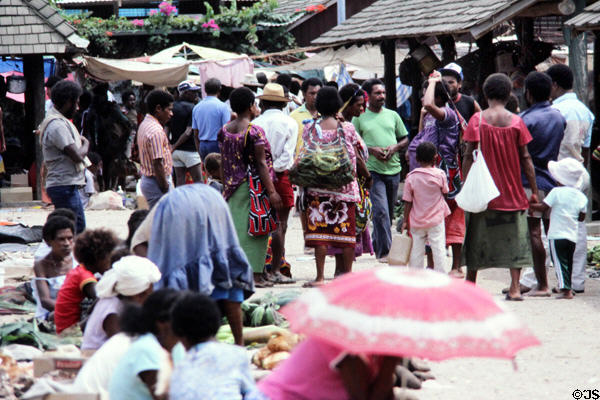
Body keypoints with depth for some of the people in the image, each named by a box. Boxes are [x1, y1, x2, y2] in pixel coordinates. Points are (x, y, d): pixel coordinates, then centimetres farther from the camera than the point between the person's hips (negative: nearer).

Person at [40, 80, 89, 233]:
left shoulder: (60, 121, 16)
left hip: (70, 185, 11)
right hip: (64, 186, -11)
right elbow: (77, 156, -22)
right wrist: (86, 144, -3)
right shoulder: (57, 125, -18)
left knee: (80, 227, 17)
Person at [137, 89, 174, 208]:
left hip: (147, 179, 10)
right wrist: (165, 189, -19)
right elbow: (158, 164, -23)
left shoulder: (144, 125, 12)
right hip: (157, 183, -10)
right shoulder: (156, 131, -20)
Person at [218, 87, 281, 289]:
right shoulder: (255, 131, -14)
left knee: (236, 227, 11)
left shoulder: (224, 130, 5)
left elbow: (223, 161, 10)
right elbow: (261, 163, -15)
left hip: (233, 187, 6)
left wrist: (227, 186, 20)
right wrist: (271, 191, -13)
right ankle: (255, 274, 0)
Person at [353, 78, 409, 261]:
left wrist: (395, 147, -4)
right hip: (372, 169, -5)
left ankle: (376, 246, 25)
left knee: (389, 213, 10)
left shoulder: (392, 115, 13)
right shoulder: (360, 117, 2)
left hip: (393, 169, 5)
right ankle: (384, 251, -13)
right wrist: (371, 150, -14)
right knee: (381, 211, -15)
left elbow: (405, 139, 17)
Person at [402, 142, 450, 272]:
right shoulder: (439, 174, -9)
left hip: (417, 222, 1)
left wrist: (405, 220, 3)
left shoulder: (411, 177, -6)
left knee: (416, 250, 8)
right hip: (436, 220, -1)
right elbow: (445, 192, 7)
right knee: (438, 248, 3)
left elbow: (408, 202, -4)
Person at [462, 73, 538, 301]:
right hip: (512, 192, 0)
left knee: (477, 238, 10)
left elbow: (469, 156, -7)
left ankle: (469, 285, 17)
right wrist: (534, 190, 3)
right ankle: (515, 287, -4)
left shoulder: (477, 120, -6)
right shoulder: (516, 122, -4)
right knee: (514, 238, 5)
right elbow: (525, 158, -1)